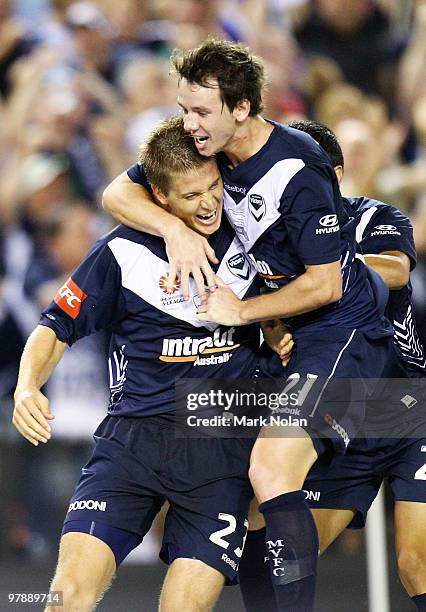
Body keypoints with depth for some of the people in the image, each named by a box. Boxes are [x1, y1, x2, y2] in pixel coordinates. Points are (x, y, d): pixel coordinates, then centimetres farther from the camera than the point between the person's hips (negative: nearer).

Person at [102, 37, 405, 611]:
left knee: (272, 468, -24)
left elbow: (325, 285, -19)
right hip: (286, 332, 9)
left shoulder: (298, 171, -23)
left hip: (341, 333, -9)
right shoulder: (209, 149, -1)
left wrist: (241, 311, -12)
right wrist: (173, 229, -17)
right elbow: (117, 193, 2)